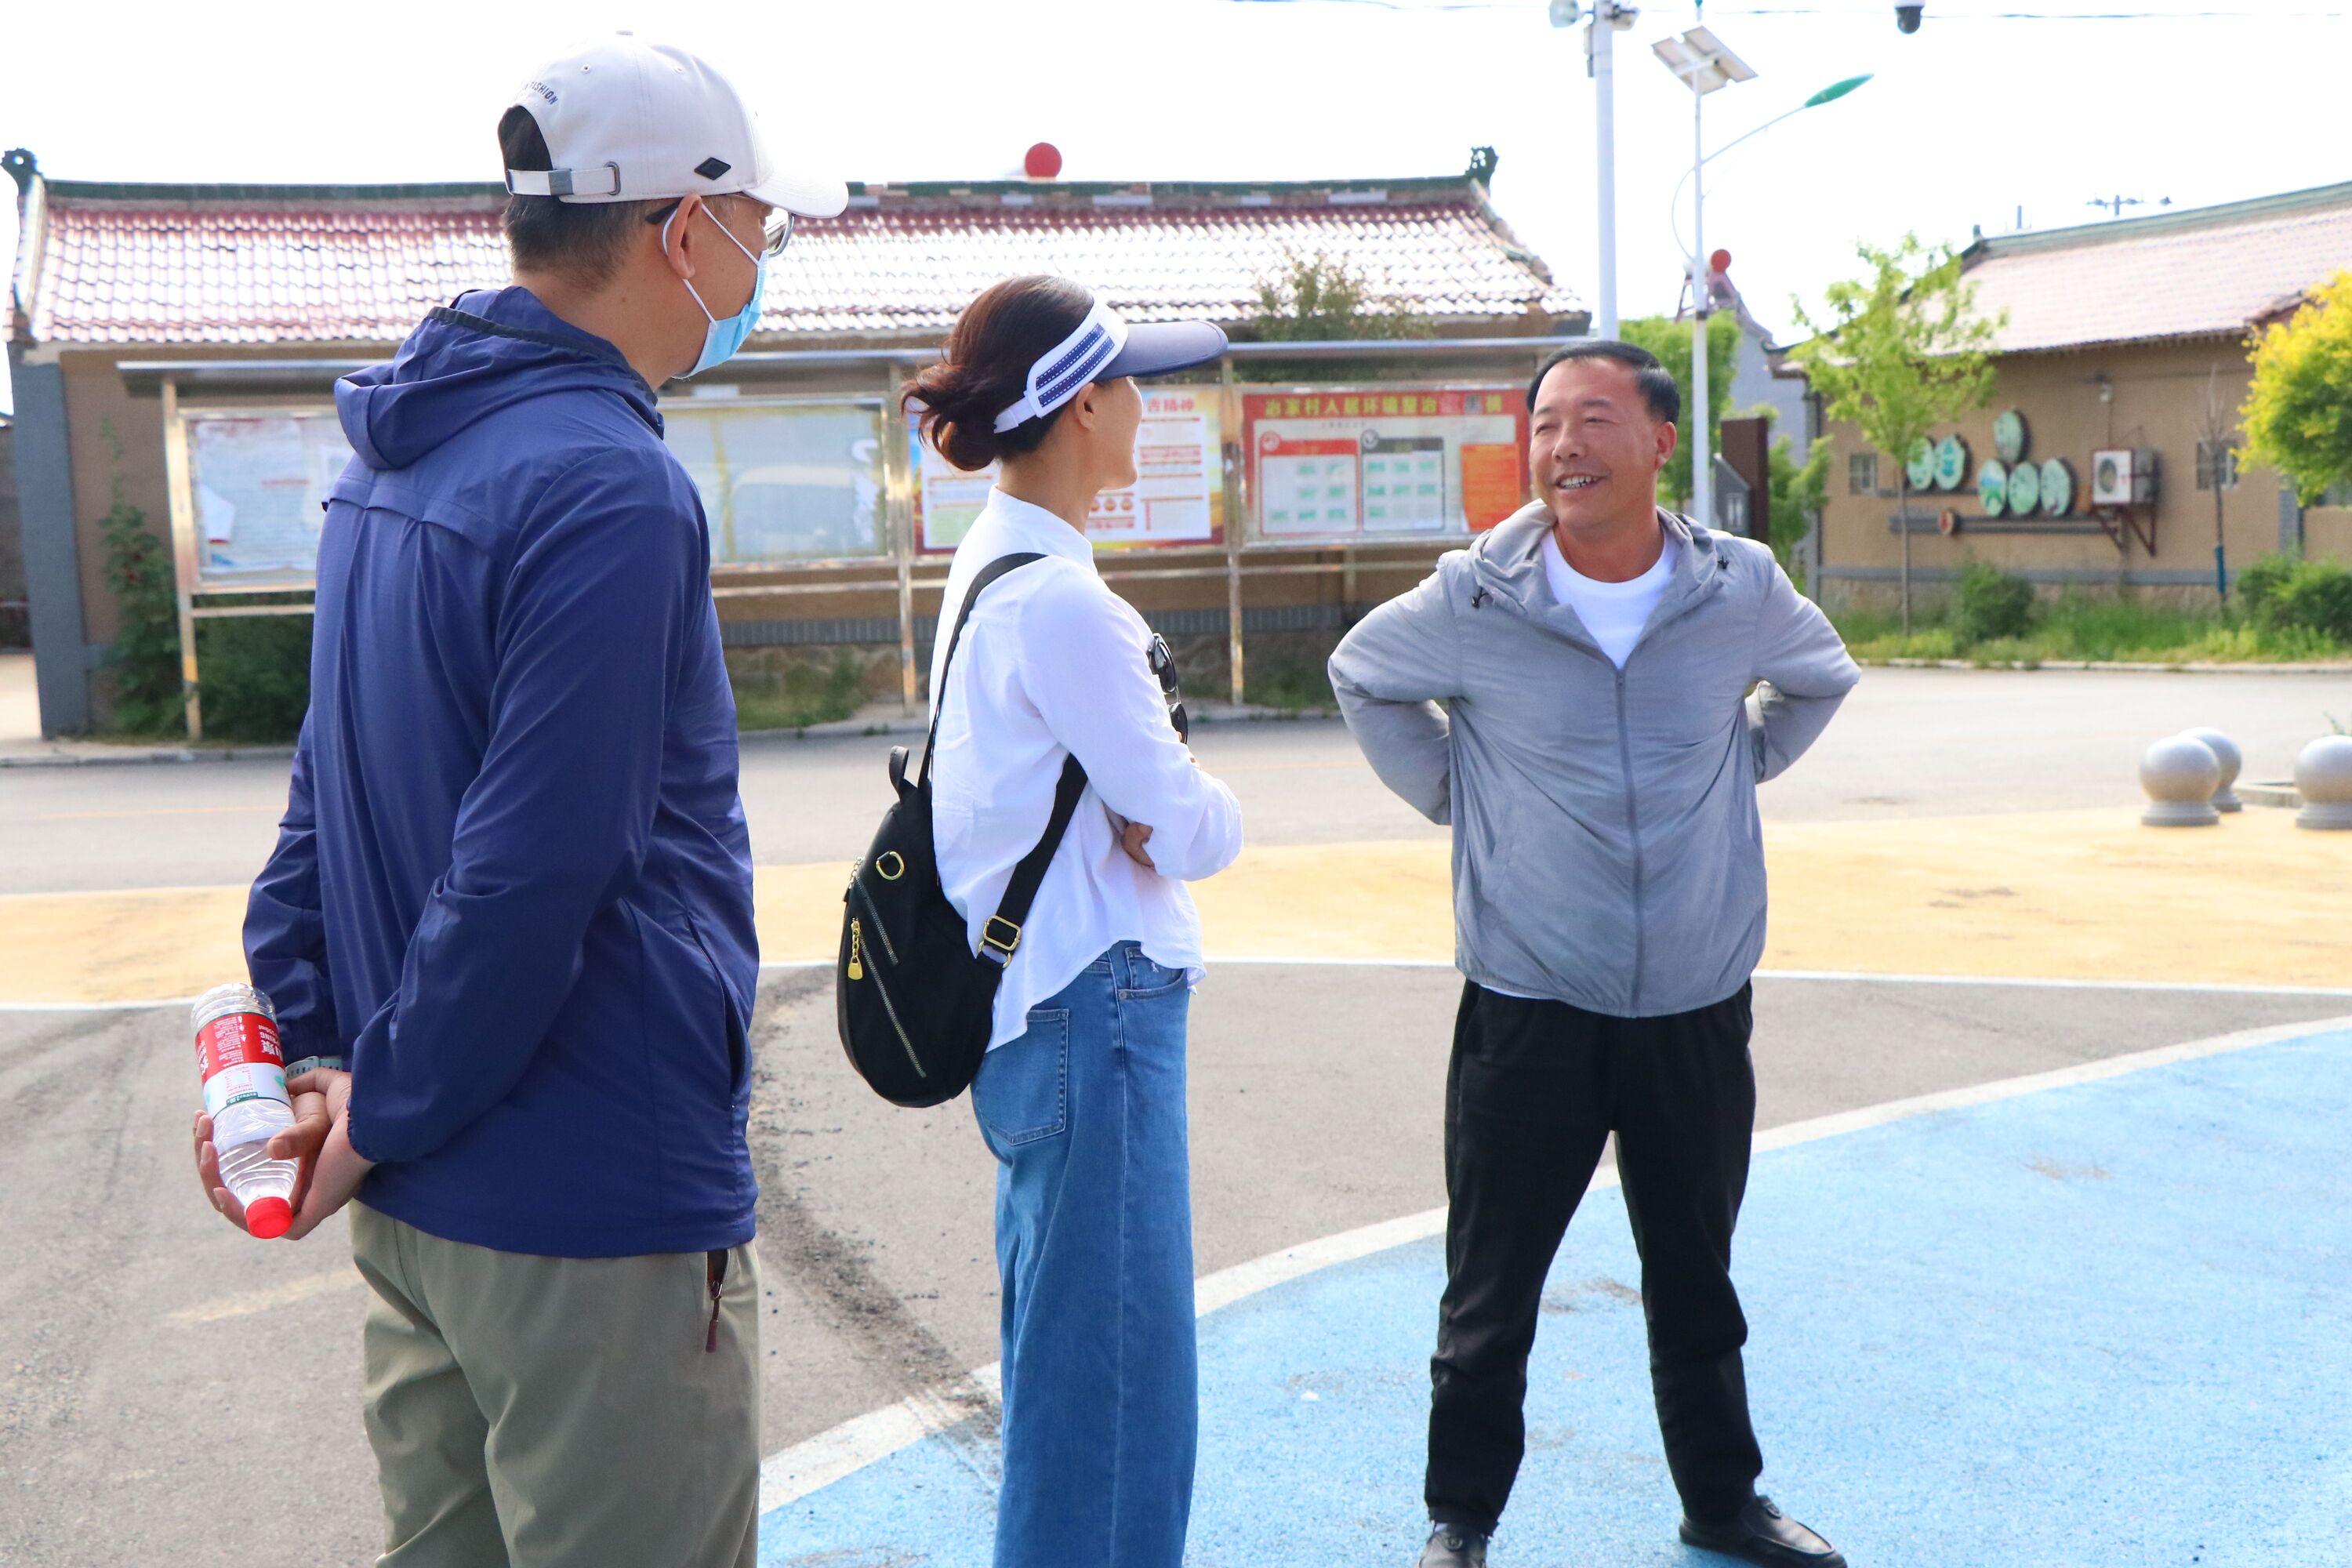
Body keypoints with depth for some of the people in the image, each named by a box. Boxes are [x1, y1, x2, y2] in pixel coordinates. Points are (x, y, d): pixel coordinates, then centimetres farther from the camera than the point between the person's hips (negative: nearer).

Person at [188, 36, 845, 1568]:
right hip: (598, 1213, -9)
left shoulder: (392, 464, 10)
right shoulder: (607, 490, -21)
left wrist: (311, 1038, 8)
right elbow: (532, 873, -24)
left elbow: (333, 790, 11)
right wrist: (383, 1114, -11)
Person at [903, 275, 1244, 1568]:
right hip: (1093, 1008, -10)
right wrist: (1208, 816, 3)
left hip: (1026, 1007, 10)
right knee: (1118, 1364, -1)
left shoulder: (989, 566, 11)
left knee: (1058, 1349, 20)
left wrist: (1159, 802, -6)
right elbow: (1191, 829, -17)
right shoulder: (1061, 601, -20)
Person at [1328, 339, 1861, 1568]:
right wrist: (1446, 791, 3)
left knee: (1696, 1278, 18)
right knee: (1492, 1287, 7)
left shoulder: (1740, 587, -5)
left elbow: (1819, 677, 19)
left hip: (1698, 1007, 2)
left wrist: (1737, 767, 9)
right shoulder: (1474, 598, -10)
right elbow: (1363, 674, 10)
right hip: (1528, 1007, -2)